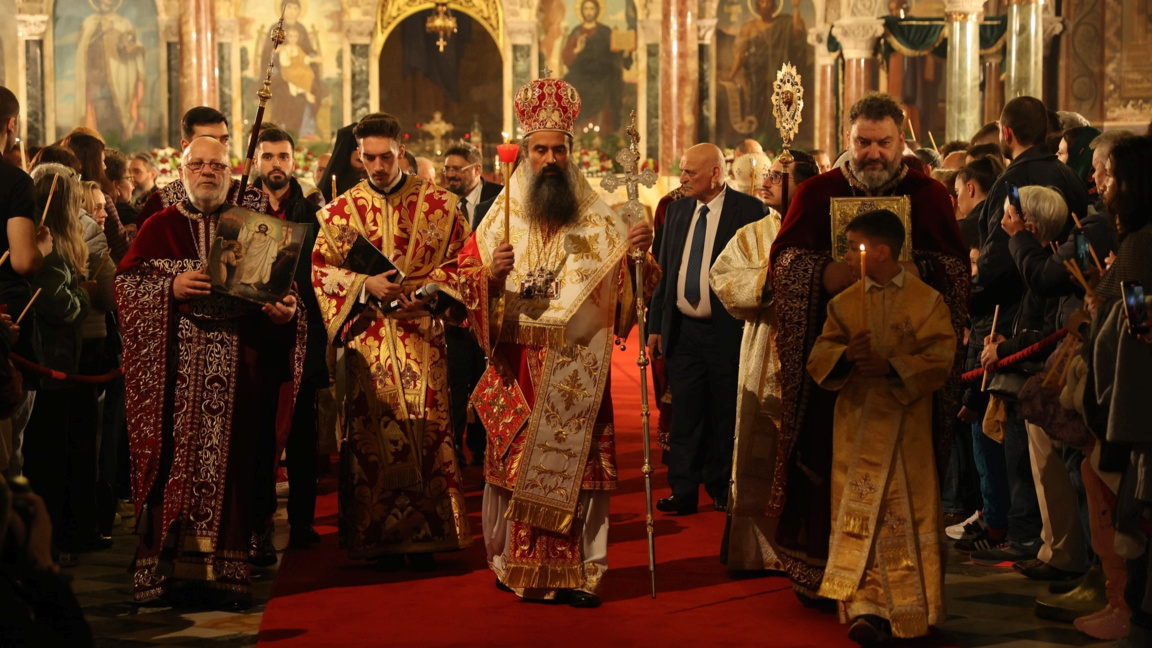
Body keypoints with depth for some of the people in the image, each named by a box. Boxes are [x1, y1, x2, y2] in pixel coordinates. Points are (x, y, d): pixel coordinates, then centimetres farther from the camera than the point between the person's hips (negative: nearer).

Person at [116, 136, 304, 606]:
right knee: (178, 457, -5)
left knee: (228, 459, -2)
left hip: (236, 368, 1)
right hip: (176, 369, -1)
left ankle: (224, 569, 3)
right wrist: (170, 288, -13)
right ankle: (172, 566, 0)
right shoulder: (161, 226, 10)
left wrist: (286, 310, -10)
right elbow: (125, 282, 3)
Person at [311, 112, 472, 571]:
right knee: (372, 434, -1)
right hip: (366, 339, 1)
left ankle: (425, 537, 5)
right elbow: (322, 269, 5)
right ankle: (380, 538, 6)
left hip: (421, 337, -1)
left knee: (425, 430, -4)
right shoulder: (341, 210, 8)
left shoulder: (438, 205, 5)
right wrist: (367, 285, -11)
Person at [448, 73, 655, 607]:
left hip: (578, 367, 0)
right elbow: (464, 284, 4)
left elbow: (625, 284, 3)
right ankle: (515, 566, 12)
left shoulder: (596, 218, 7)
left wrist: (636, 252, -16)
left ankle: (578, 572, 4)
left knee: (577, 470, -3)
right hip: (517, 366, 0)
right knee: (515, 467, 1)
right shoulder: (503, 216, 7)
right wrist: (491, 271, -16)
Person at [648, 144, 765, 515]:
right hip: (683, 331, 4)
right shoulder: (677, 210, 12)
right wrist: (656, 325, 11)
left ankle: (721, 491, 18)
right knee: (685, 415, 4)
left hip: (727, 332, -4)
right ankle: (684, 492, 10)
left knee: (725, 415, 6)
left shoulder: (748, 210, -6)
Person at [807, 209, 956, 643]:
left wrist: (892, 367, -20)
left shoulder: (926, 301, 1)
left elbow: (940, 357, -8)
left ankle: (912, 608, 17)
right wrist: (845, 356, -18)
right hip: (857, 425, 2)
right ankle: (865, 608, -6)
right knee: (856, 514, -6)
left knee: (906, 514, 3)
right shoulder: (845, 303, 8)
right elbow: (818, 358, 3)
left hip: (906, 425, -2)